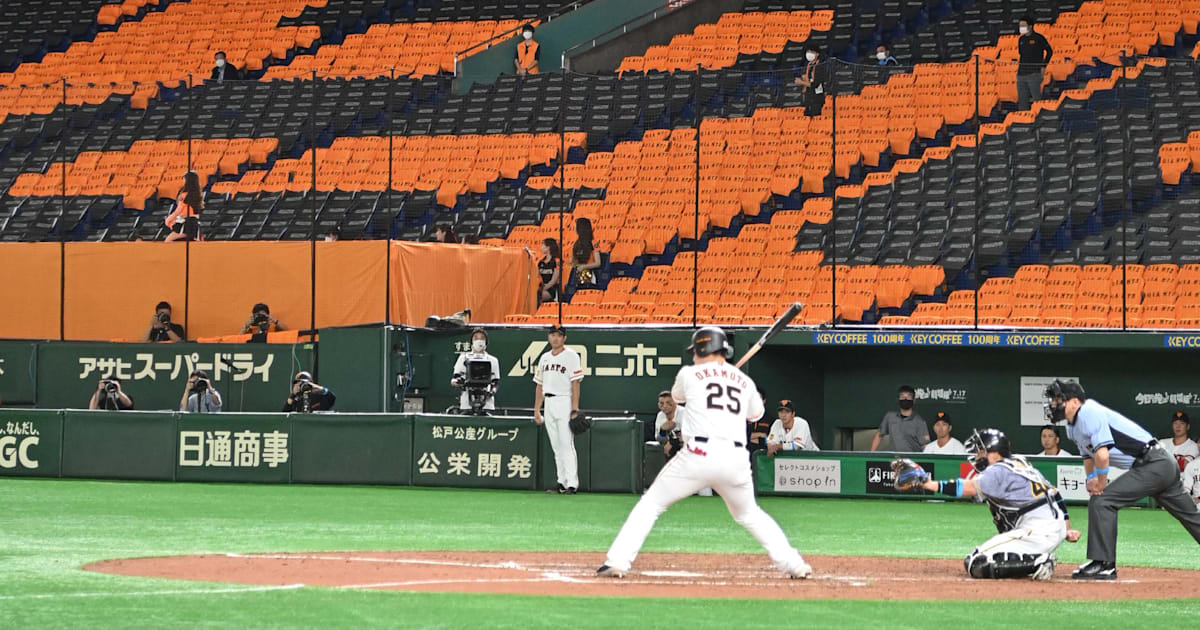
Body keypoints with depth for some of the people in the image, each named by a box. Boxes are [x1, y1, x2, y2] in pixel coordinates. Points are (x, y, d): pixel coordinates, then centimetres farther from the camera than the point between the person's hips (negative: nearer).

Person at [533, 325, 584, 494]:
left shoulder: (571, 356, -4)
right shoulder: (545, 358, 15)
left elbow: (575, 384, -10)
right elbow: (539, 385, 18)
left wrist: (575, 409, -17)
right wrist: (536, 410, 13)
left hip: (564, 402, -7)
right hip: (548, 404, 7)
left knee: (567, 445, -11)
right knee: (556, 447, 8)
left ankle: (572, 484, -13)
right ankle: (562, 482, 13)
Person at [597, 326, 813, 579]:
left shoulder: (689, 374, 8)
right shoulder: (745, 381, 16)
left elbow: (676, 396, 31)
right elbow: (756, 413, 36)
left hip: (699, 454, -3)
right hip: (736, 460, 3)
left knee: (650, 505, 9)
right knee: (749, 515, 25)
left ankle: (618, 561, -3)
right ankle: (794, 565, 15)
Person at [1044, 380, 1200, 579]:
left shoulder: (1089, 413, -17)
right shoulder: (1073, 427, 13)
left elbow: (1102, 454, -24)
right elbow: (1088, 455, 26)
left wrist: (1101, 484, -10)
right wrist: (1092, 477, 7)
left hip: (1152, 464, -11)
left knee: (1101, 501, -15)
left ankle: (1103, 564, -14)